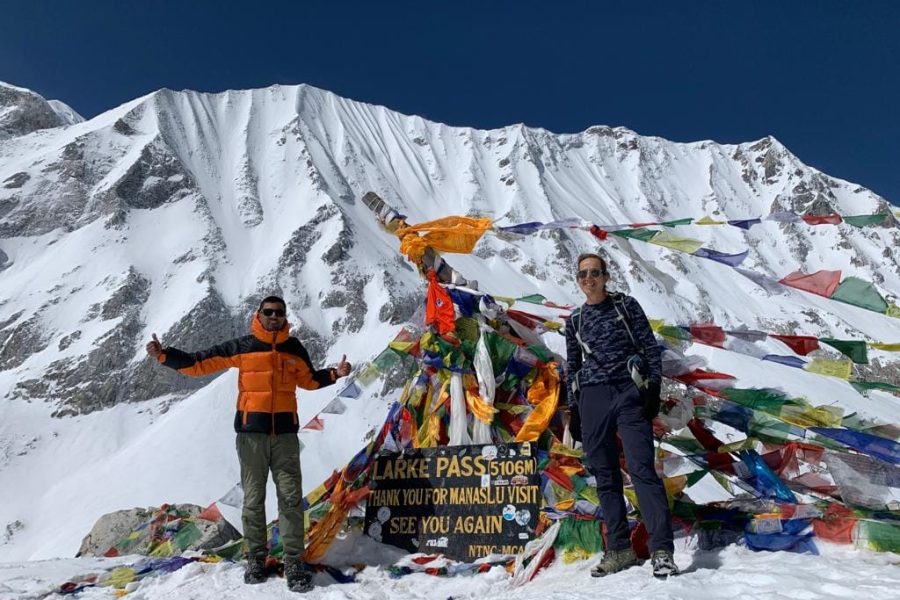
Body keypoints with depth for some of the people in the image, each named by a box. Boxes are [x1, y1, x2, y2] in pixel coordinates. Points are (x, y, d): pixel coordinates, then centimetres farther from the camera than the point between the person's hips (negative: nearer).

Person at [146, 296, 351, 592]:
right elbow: (199, 363, 2)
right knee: (253, 499, 8)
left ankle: (294, 562, 7)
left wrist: (334, 374, 6)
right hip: (251, 433, -1)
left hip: (285, 433, 1)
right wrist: (164, 355, -7)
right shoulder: (241, 346, 1)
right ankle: (256, 558, 22)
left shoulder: (294, 348, 8)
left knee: (291, 498, 0)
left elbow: (308, 379, 21)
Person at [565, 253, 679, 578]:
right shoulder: (575, 320, 15)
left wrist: (653, 389, -7)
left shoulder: (626, 305, 6)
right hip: (592, 398, 4)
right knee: (604, 475, 5)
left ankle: (661, 551, -8)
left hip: (628, 393, -3)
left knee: (642, 468, -11)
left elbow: (650, 347, 4)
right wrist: (573, 409, 14)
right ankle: (620, 550, 14)